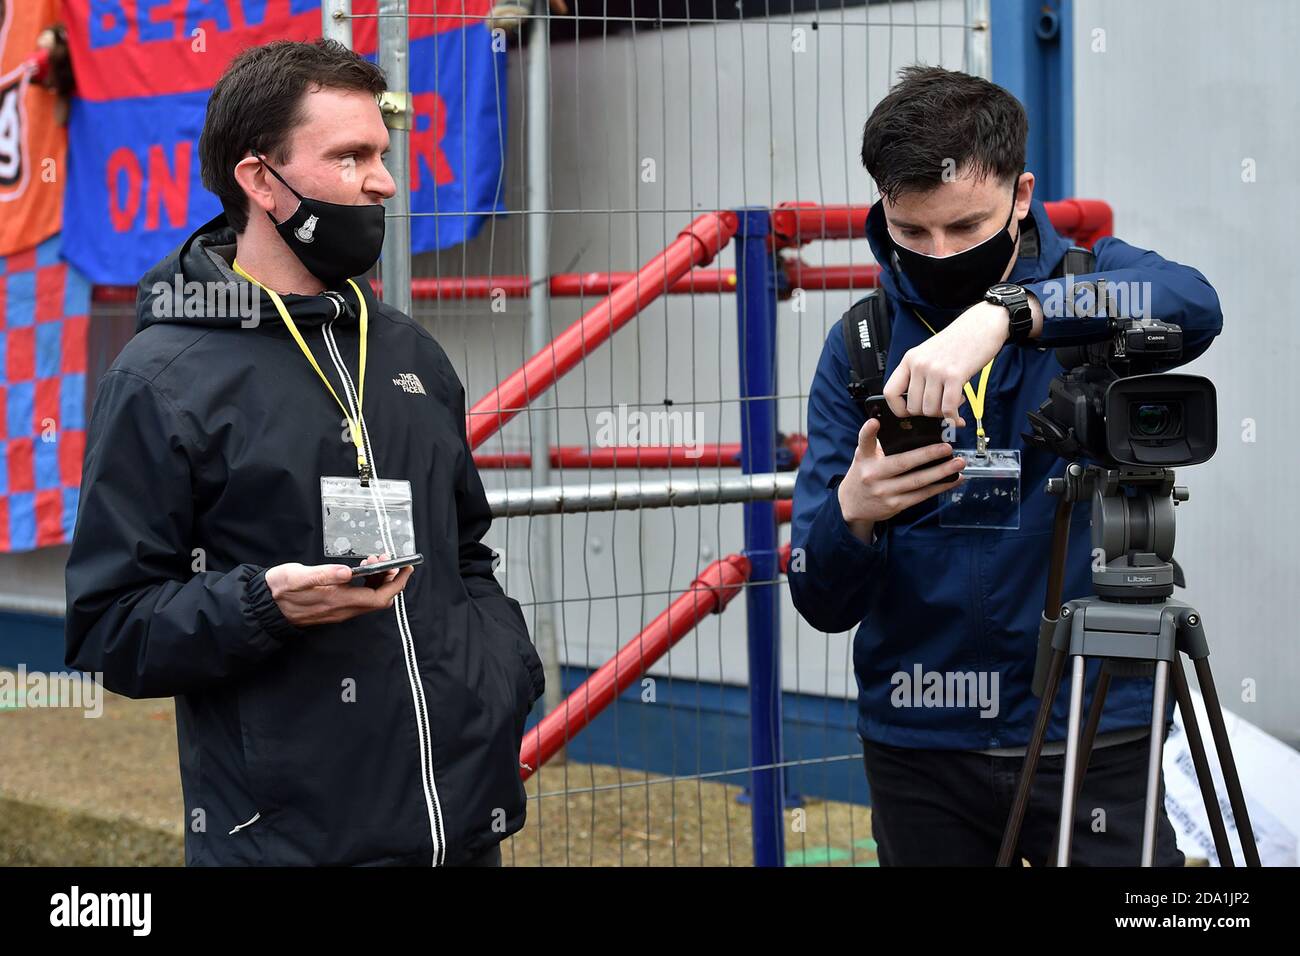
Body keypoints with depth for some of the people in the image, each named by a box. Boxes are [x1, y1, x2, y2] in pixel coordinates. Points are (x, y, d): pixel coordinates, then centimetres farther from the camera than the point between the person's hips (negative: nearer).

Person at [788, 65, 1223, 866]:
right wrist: (852, 515, -24)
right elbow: (824, 603, -2)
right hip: (921, 746, 2)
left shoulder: (1091, 289, -2)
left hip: (1093, 736, -2)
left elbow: (1191, 304, -28)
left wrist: (1004, 314, -40)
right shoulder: (860, 345, 2)